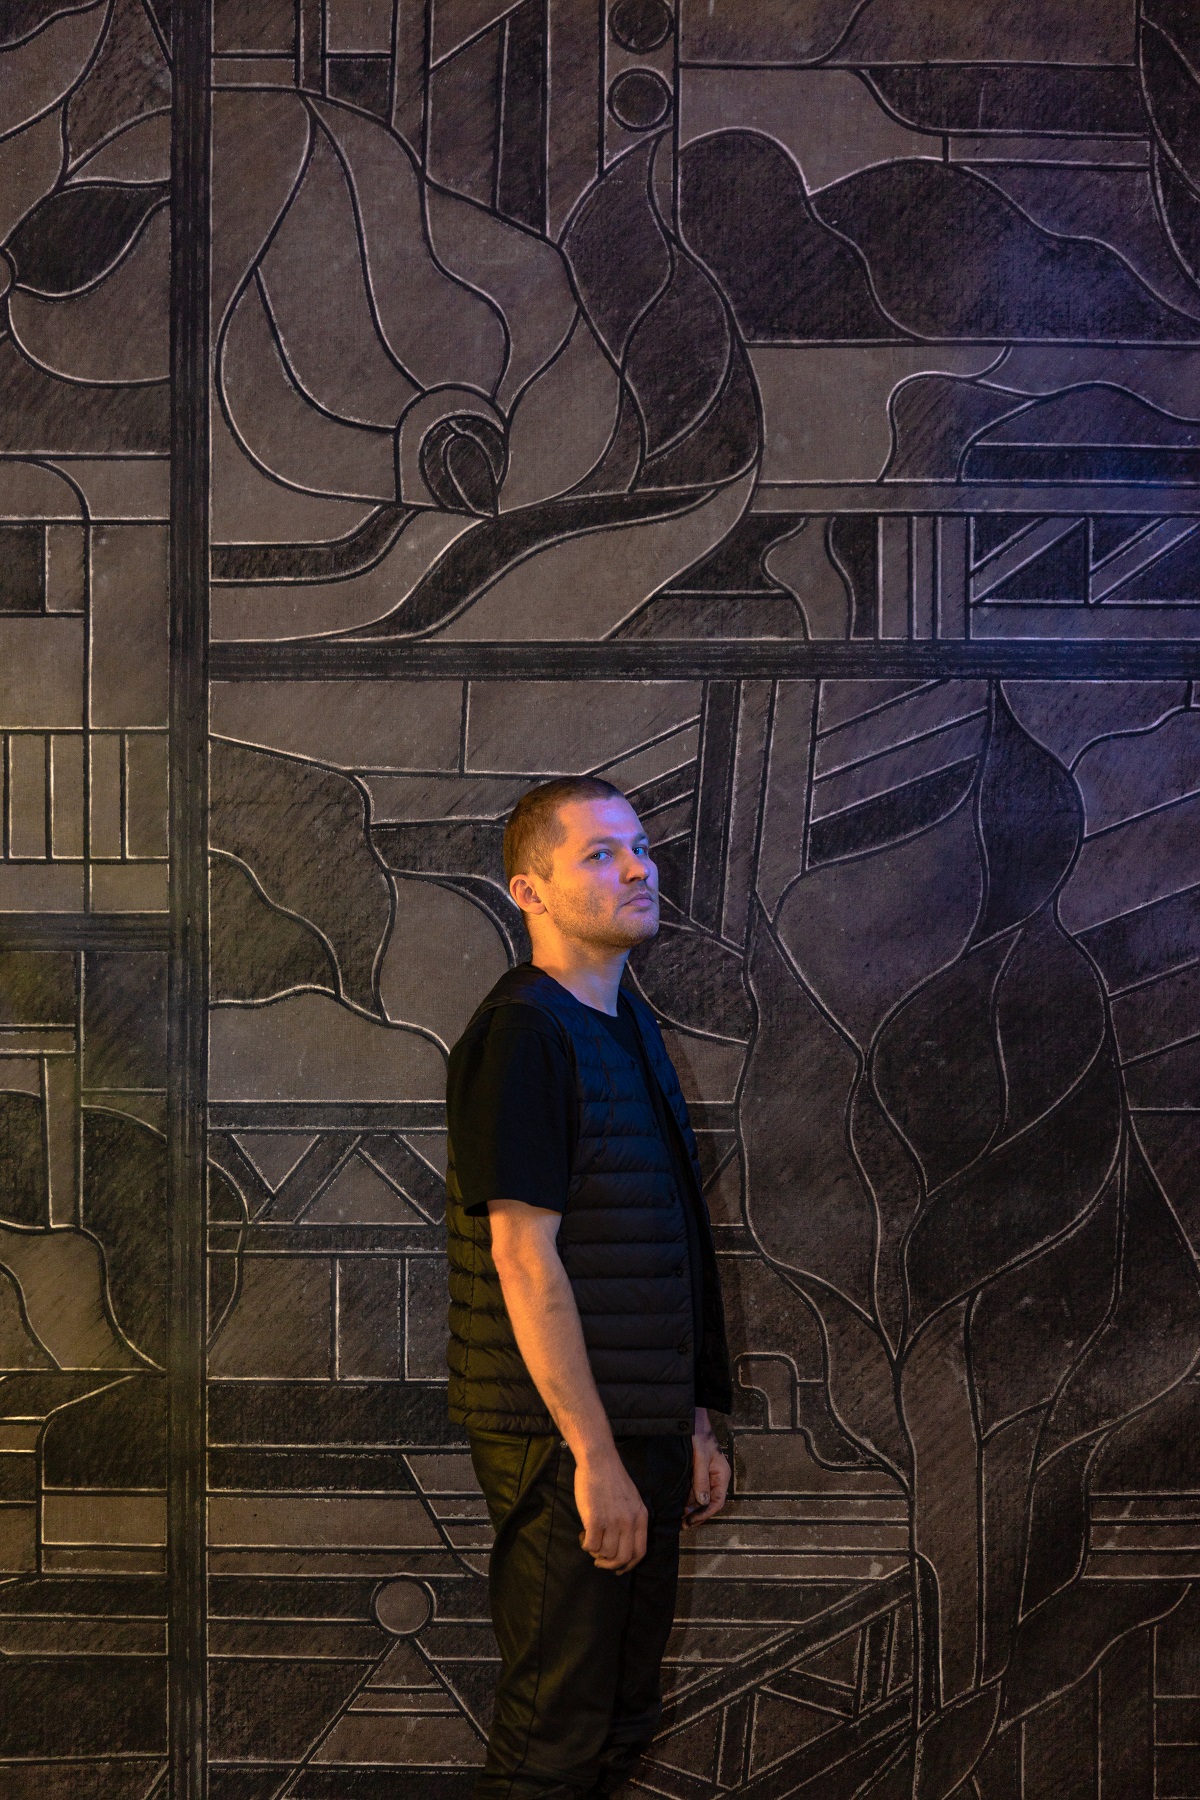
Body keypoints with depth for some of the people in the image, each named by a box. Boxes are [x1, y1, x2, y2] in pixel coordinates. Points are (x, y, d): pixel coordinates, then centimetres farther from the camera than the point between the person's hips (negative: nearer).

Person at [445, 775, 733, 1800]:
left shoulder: (630, 1030, 14)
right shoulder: (524, 1033, -15)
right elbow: (524, 1257, -20)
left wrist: (694, 1427, 18)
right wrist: (595, 1455, -22)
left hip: (640, 1430, 9)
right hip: (564, 1443, -9)